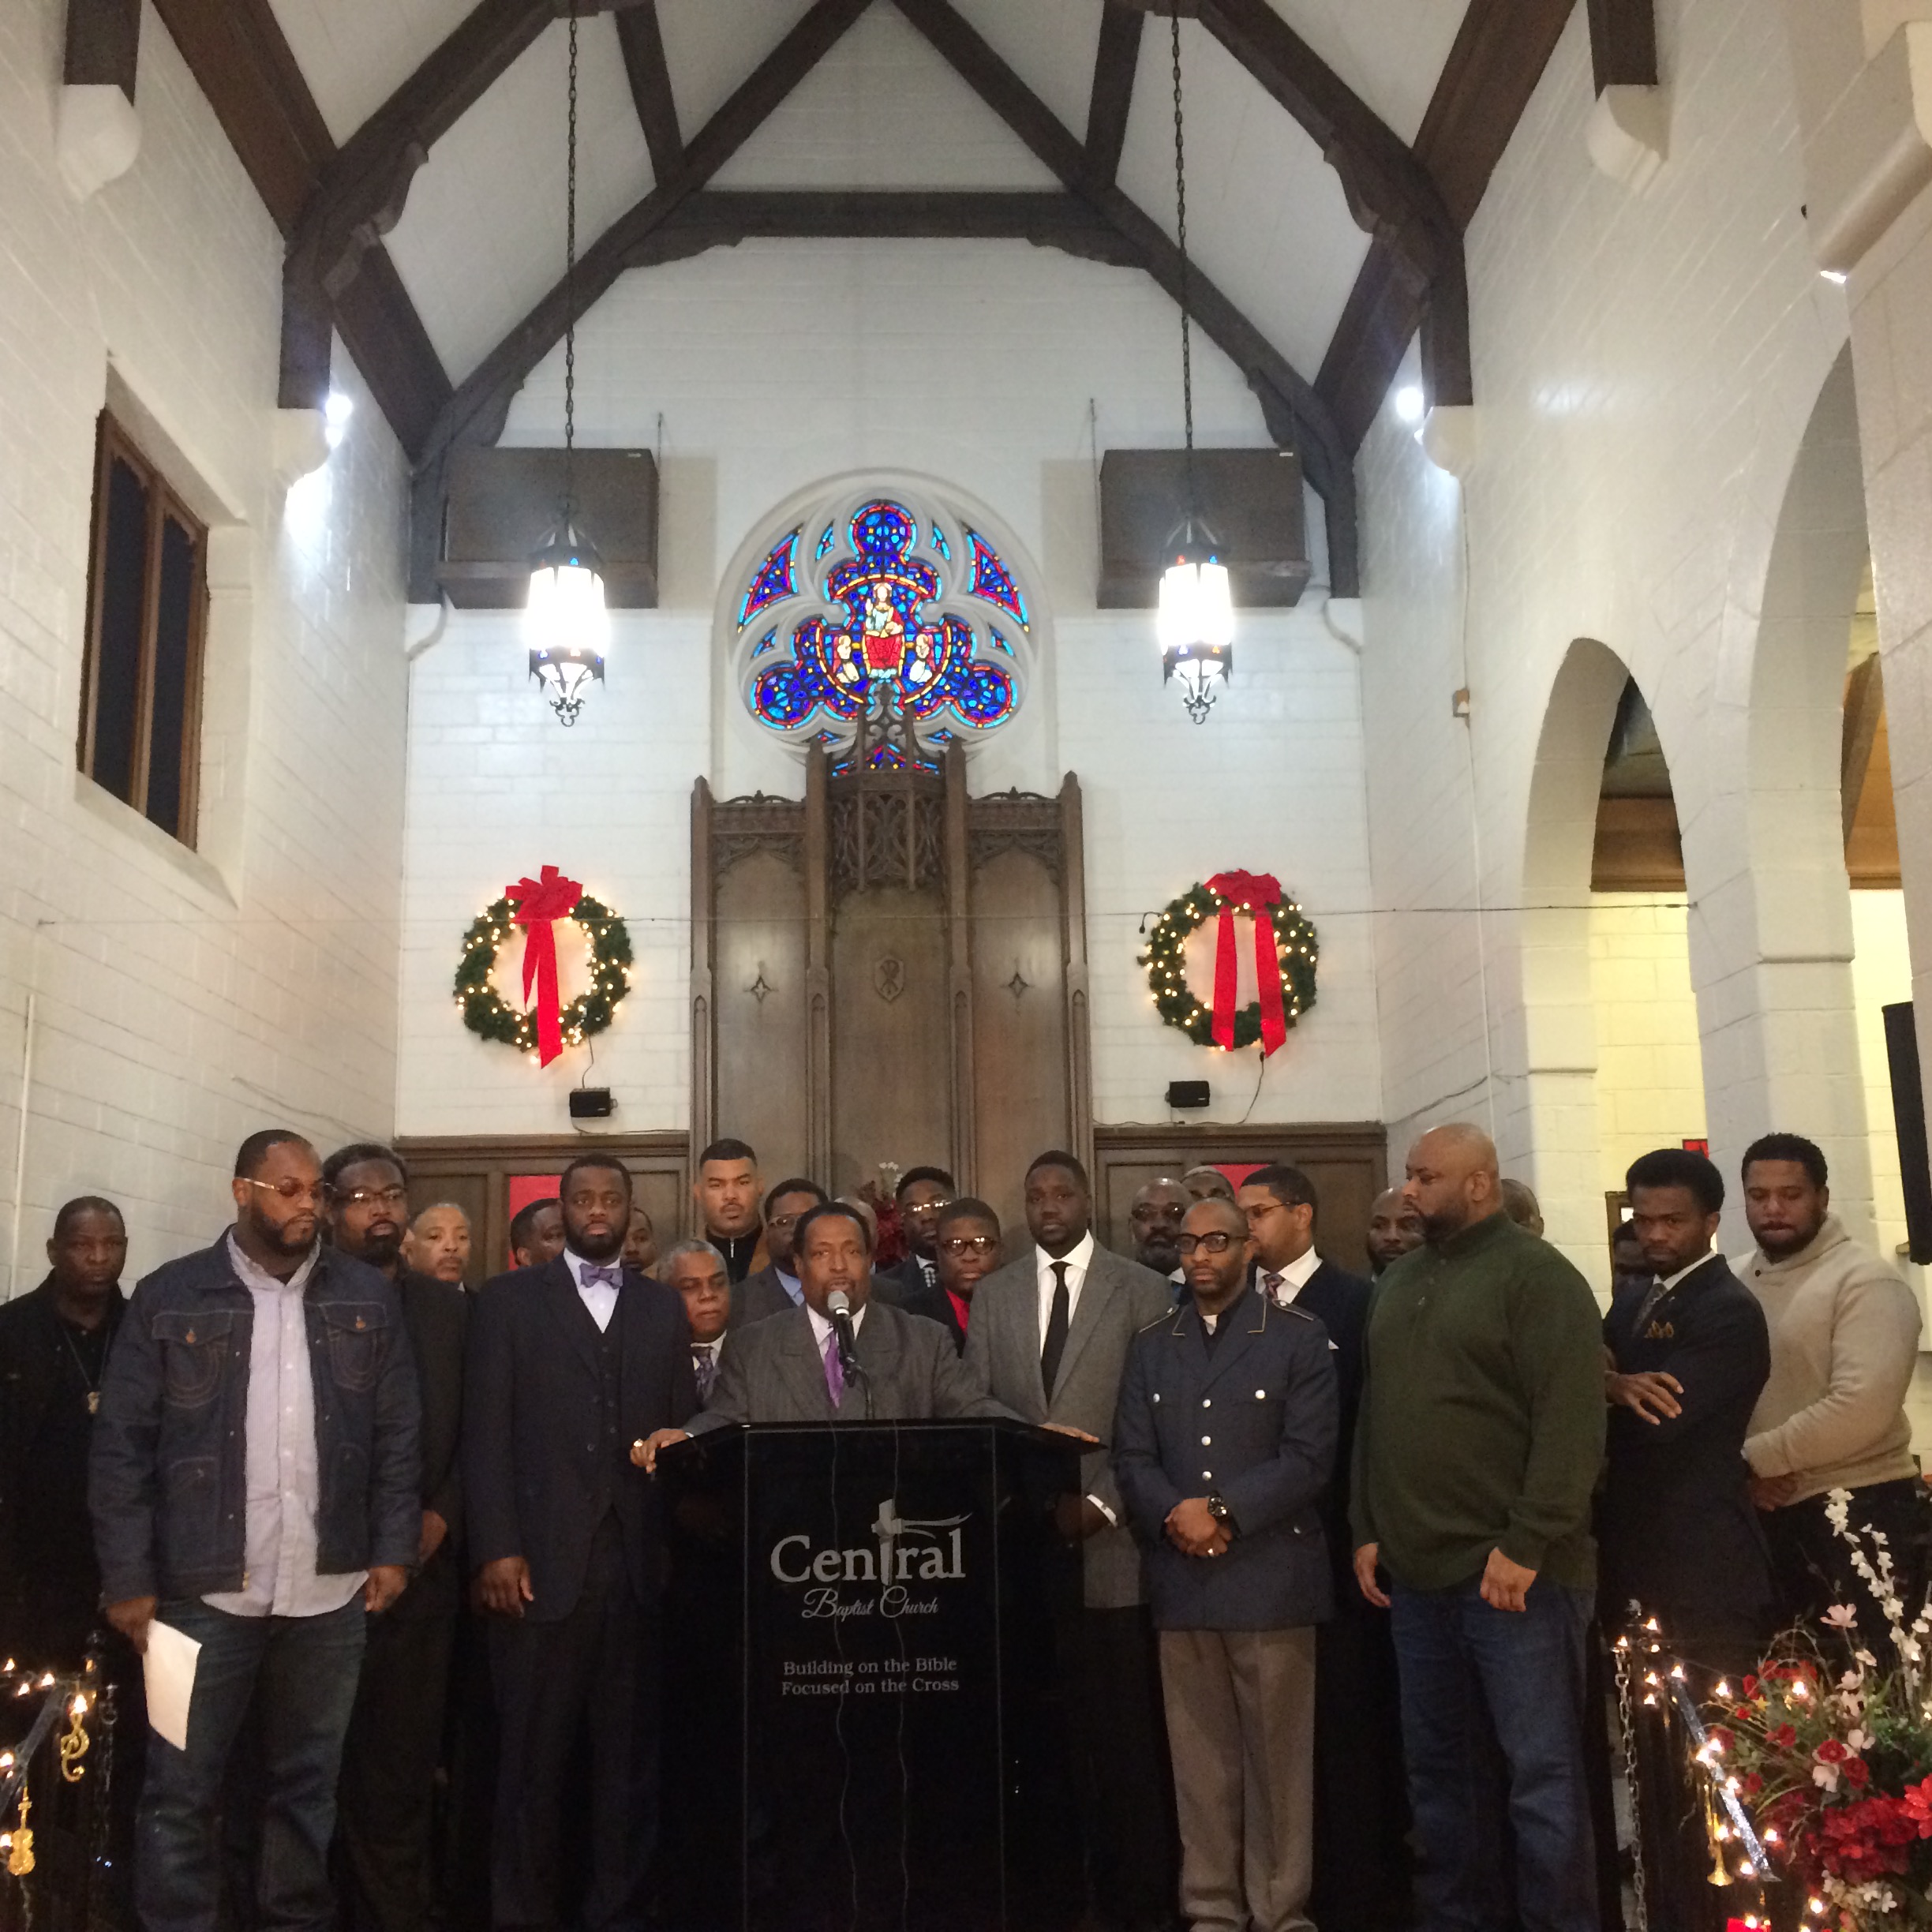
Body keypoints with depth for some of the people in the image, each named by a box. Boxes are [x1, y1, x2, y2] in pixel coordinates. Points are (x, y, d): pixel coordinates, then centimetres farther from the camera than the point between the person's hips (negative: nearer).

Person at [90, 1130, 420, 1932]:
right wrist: (128, 1579, -6)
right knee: (181, 1791, 6)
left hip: (330, 1591, 2)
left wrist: (394, 1550, 1)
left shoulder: (368, 1297, 4)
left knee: (309, 1783, 13)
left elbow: (398, 1436, 6)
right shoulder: (169, 1297, -1)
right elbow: (121, 1449, -2)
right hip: (205, 1590, -2)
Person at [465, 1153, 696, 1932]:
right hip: (542, 1561, -2)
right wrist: (496, 1549, -8)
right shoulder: (509, 1300, 6)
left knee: (629, 1752, 5)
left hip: (640, 1563, 2)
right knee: (534, 1756, 4)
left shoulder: (664, 1307, 14)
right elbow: (486, 1434, 0)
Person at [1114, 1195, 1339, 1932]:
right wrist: (1173, 1515, -12)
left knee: (1277, 1753, 3)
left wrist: (1223, 1512, -15)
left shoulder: (1299, 1337, 0)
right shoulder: (1151, 1345, 13)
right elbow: (1132, 1456, 7)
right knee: (1199, 1754, 9)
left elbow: (1308, 1457, -8)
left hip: (1270, 1574, -3)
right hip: (1179, 1576, 4)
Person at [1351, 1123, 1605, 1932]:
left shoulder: (1537, 1274, -7)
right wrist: (1368, 1530, 12)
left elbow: (1570, 1419, -14)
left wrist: (1525, 1545, -17)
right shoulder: (1399, 1280, 14)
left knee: (1541, 1774, -1)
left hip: (1513, 1570, -6)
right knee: (1439, 1768, 13)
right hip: (1416, 1569, 7)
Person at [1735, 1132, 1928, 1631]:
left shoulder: (1866, 1282, -12)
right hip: (1770, 1510, 6)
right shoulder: (1736, 1284, 7)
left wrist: (1753, 1458, -15)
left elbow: (1862, 1409, -22)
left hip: (1861, 1513, -6)